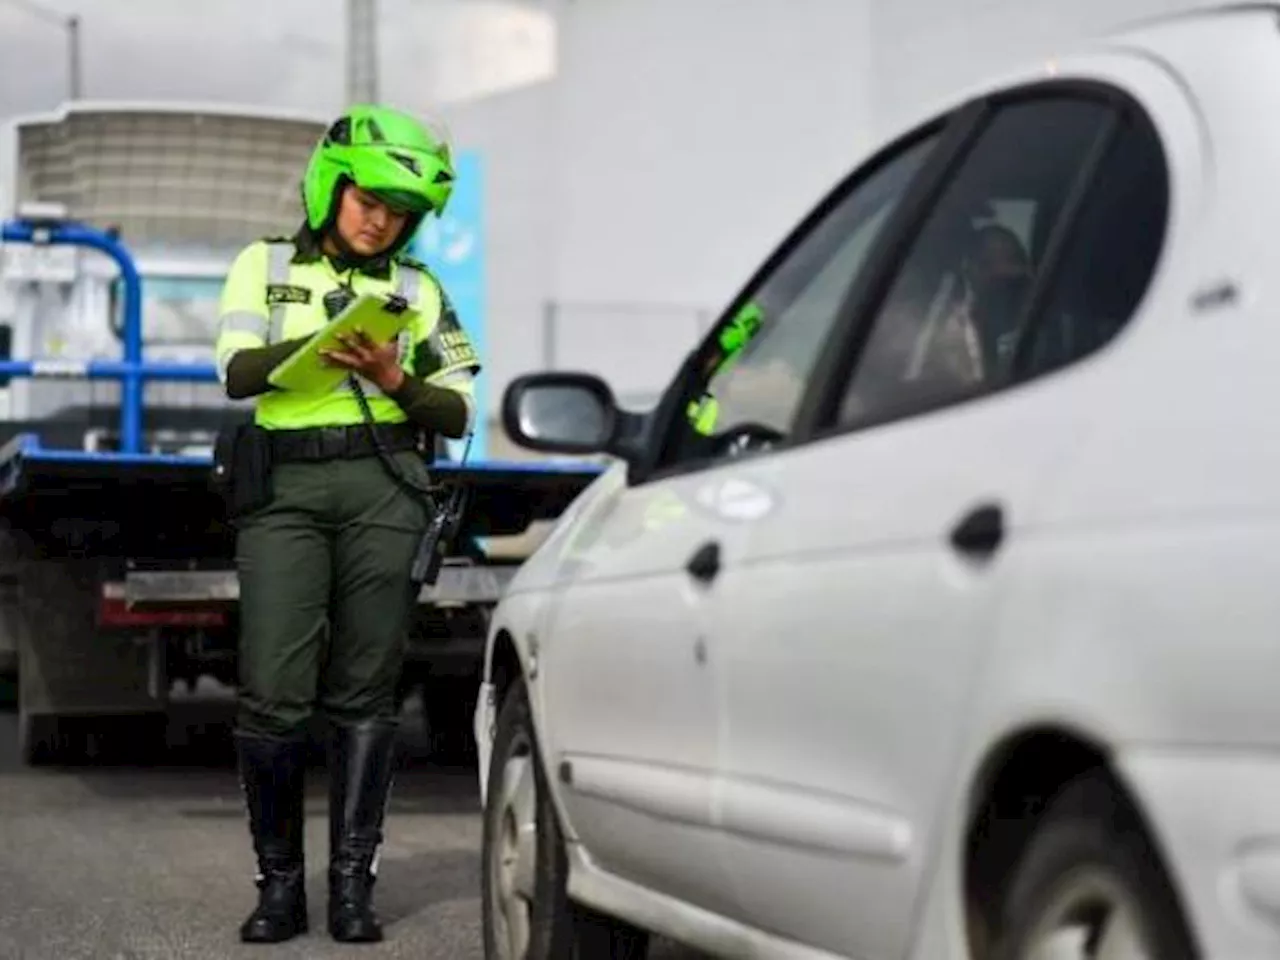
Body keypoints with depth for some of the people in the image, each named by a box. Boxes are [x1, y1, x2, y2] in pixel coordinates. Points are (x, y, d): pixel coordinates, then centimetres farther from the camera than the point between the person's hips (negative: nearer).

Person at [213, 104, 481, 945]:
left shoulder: (416, 290, 14)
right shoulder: (265, 267, 13)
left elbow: (459, 413, 10)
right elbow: (238, 372, -2)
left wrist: (397, 379, -9)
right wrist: (322, 340, -17)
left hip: (384, 488, 1)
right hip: (285, 487, -1)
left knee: (364, 692, 0)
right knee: (273, 694, -8)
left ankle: (353, 884, 4)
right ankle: (279, 885, 3)